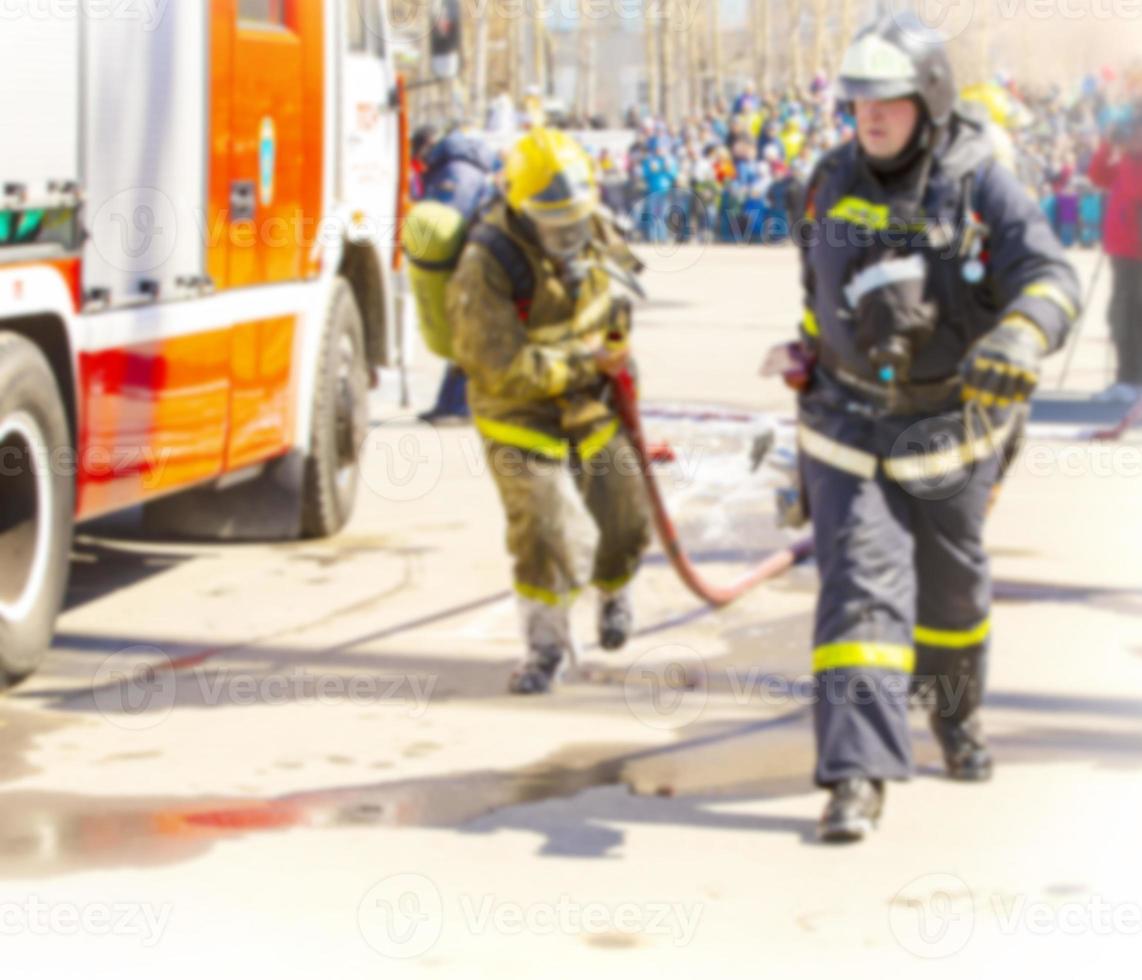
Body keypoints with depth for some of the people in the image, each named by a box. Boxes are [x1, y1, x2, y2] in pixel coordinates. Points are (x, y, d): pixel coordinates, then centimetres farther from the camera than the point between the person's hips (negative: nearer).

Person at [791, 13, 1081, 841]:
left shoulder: (983, 190, -15)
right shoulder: (834, 182, -3)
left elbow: (1050, 277, -29)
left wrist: (1019, 339, -51)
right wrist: (811, 378, 21)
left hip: (950, 431, -1)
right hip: (851, 426, 1)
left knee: (953, 587, 19)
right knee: (860, 589, -12)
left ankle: (956, 709, 48)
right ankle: (858, 775, -16)